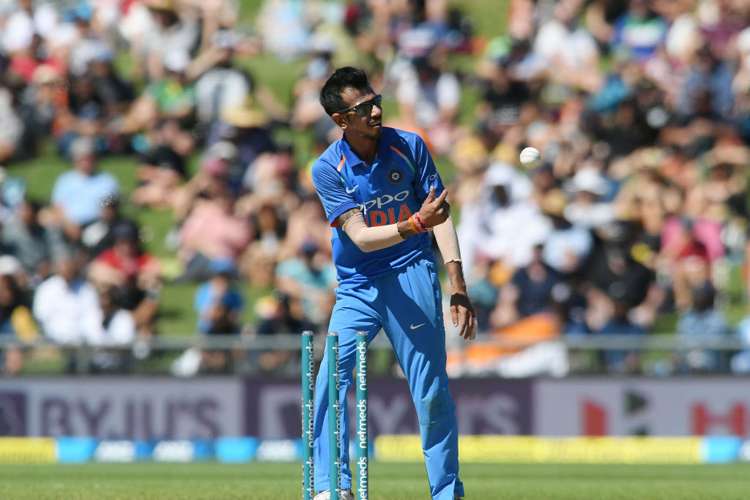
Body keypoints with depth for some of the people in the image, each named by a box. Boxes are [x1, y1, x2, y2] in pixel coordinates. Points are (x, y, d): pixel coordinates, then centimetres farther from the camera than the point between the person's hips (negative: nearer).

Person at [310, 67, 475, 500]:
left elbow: (440, 216, 0)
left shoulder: (409, 146, -2)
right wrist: (415, 224, -31)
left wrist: (458, 283, -9)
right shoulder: (328, 169, -7)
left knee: (432, 390, -4)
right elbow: (361, 237, -15)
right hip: (358, 286, 0)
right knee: (331, 378, -14)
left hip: (412, 274, 0)